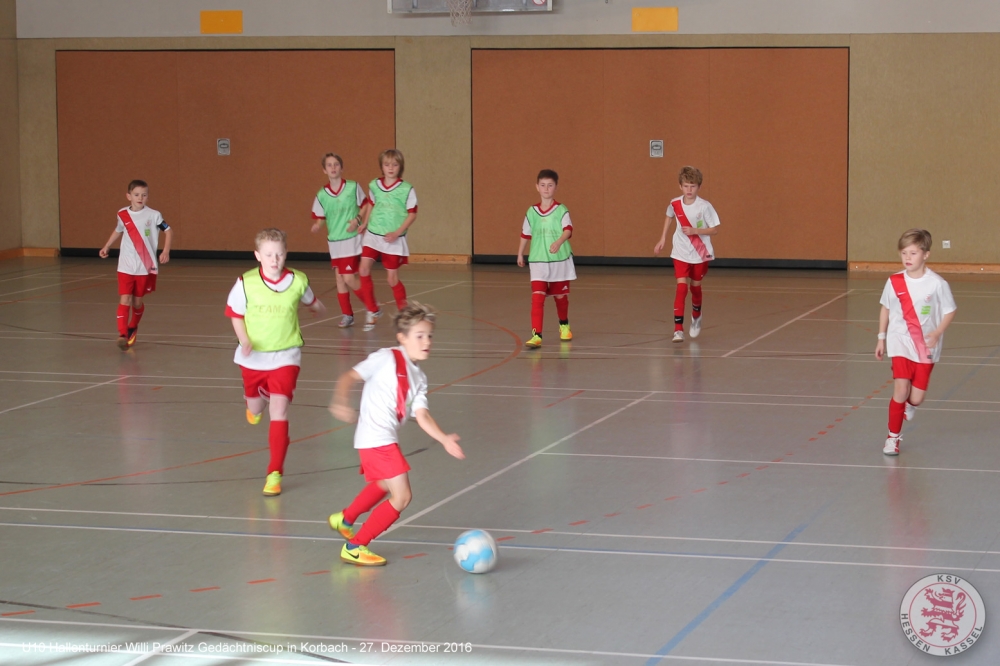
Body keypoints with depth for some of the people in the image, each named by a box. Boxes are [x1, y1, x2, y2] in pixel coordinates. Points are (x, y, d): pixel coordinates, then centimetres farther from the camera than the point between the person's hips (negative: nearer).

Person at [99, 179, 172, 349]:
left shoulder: (153, 215, -6)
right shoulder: (122, 215, 1)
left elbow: (168, 231, 3)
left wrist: (166, 251, -8)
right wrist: (106, 247, 15)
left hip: (146, 267, -1)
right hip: (126, 266, 1)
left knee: (137, 301, 11)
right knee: (125, 300, -12)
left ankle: (133, 328, 36)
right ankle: (122, 334, -17)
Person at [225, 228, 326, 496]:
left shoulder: (298, 281, -12)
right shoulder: (246, 283, -15)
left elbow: (311, 301, 11)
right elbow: (235, 314, -3)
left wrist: (318, 309, 31)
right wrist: (245, 341, -17)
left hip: (285, 356, -1)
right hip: (254, 357, 1)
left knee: (279, 411, -14)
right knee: (256, 409, 21)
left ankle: (275, 473, -9)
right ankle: (254, 404, 62)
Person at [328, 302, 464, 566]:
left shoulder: (419, 378, 13)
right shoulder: (386, 359, -8)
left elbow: (422, 415, 4)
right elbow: (349, 376, -13)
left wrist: (444, 439, -11)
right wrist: (340, 402, -31)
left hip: (387, 440, 10)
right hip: (376, 439, -10)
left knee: (383, 485, 33)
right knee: (401, 497, -11)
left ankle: (345, 520, 56)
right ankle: (355, 547, -1)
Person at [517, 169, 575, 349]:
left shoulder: (561, 210, -7)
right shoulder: (531, 212, 3)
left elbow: (568, 229, -23)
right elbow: (525, 234, 15)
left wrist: (559, 242, -42)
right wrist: (520, 254, 20)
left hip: (560, 261, -1)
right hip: (538, 261, 1)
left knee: (560, 296, 16)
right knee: (537, 297, -13)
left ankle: (564, 326, 42)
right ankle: (536, 335, -18)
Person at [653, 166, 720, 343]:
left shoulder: (704, 207, -16)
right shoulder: (675, 204, -8)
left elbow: (715, 229, -13)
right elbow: (669, 217, 15)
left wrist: (694, 231, -25)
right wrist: (663, 239, 12)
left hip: (700, 254, -1)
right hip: (681, 254, 1)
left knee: (695, 286, 15)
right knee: (681, 287, -14)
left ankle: (696, 317, 45)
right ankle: (678, 329, -18)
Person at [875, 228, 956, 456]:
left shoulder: (937, 283, -10)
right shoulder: (894, 282, -3)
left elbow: (950, 311, -2)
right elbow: (885, 309, 11)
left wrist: (937, 333, -17)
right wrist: (881, 338, 12)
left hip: (926, 347, -1)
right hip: (901, 343, 1)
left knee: (916, 398, 0)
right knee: (900, 390, -13)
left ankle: (909, 405, 39)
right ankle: (893, 437, 2)